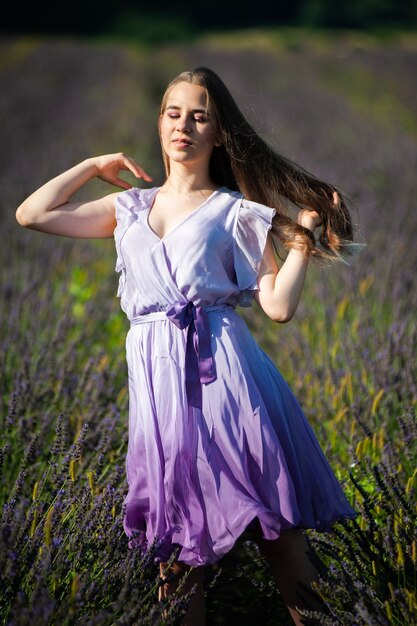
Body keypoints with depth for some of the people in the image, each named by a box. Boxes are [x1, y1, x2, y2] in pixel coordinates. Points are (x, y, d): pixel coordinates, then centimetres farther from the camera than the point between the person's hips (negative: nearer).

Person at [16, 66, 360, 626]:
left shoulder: (235, 211, 8)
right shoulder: (130, 207, 18)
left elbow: (279, 306, 0)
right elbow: (32, 214, 13)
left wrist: (302, 236, -2)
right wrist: (96, 167, 19)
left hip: (222, 366, -3)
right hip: (156, 371, 3)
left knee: (270, 514, -5)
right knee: (179, 513, 5)